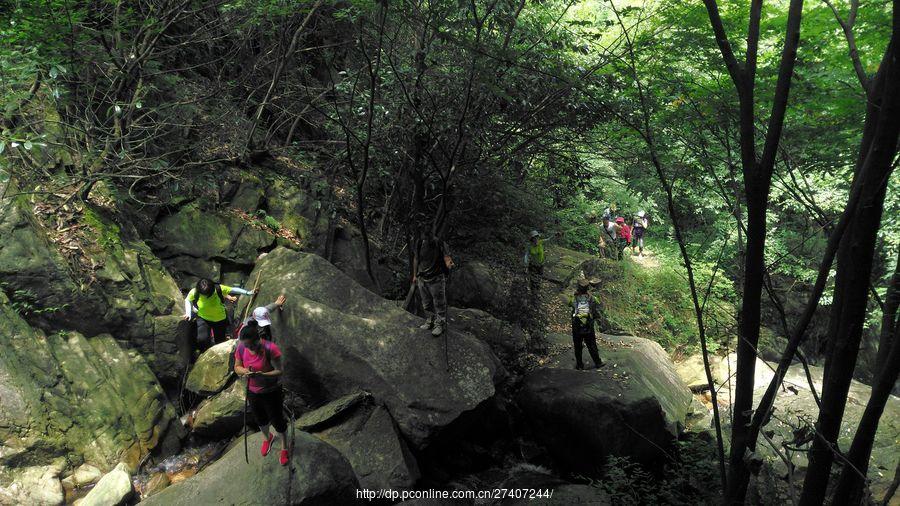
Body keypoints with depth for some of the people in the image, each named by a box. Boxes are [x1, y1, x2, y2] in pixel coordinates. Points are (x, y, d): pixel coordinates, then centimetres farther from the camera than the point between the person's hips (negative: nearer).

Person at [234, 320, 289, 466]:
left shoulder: (270, 349, -31)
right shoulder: (241, 348, -16)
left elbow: (279, 371, -25)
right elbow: (237, 367, -4)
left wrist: (261, 375, -41)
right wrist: (245, 371, -27)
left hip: (272, 392, -5)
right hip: (252, 392, 5)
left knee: (277, 421, 12)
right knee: (260, 419, 27)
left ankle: (285, 447, 39)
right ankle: (267, 438, 59)